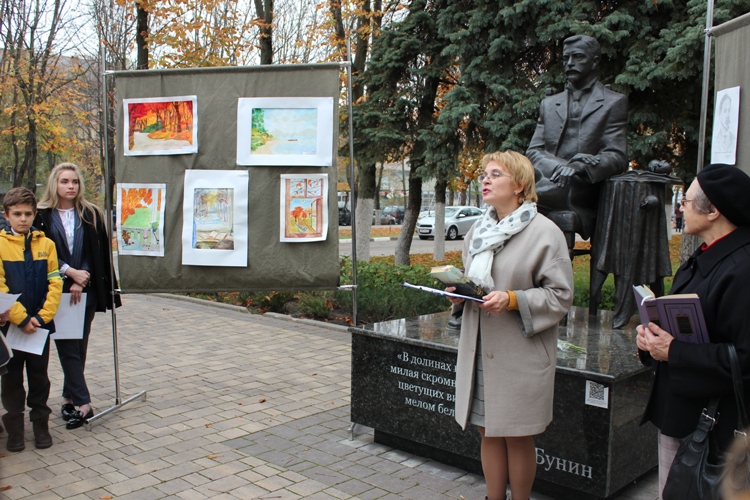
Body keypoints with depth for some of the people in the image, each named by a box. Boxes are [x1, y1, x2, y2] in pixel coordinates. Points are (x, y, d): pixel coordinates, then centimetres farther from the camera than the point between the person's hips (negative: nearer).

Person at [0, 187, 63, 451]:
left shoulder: (46, 244, 3)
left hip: (40, 324, 2)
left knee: (39, 377, 11)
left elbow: (55, 283, -1)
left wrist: (41, 316, -11)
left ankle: (41, 424, 23)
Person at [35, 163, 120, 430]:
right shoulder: (42, 215, 0)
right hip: (56, 292, -1)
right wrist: (70, 272, -13)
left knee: (78, 346, 7)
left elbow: (99, 253, 0)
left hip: (86, 291, 1)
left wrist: (80, 281, -10)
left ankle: (69, 397, 21)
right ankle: (83, 404, 1)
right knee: (68, 347, -1)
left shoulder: (91, 214, 4)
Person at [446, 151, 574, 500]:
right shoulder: (477, 232, 11)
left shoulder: (544, 233, -8)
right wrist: (458, 295, -1)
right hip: (479, 350, 6)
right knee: (488, 433, 13)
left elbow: (560, 295, -9)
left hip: (520, 354, -5)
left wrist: (512, 300, -21)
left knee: (517, 438, 6)